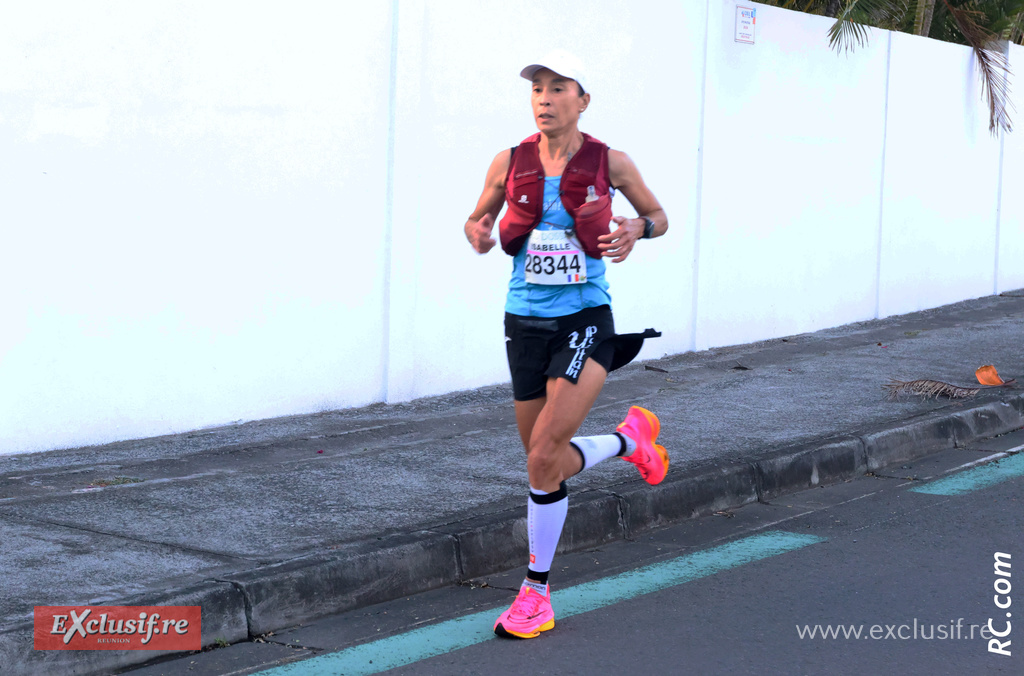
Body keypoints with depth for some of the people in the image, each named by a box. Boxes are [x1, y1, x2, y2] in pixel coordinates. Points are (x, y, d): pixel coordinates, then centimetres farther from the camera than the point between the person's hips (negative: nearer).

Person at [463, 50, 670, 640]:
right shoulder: (509, 163, 0)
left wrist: (638, 229, -13)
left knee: (544, 456, -16)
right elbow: (478, 220, 14)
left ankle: (537, 591, -1)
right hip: (526, 322, 4)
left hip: (585, 319, -4)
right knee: (548, 464, 10)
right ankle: (630, 440, 40)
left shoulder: (610, 164, -4)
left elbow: (659, 216, 10)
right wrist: (478, 234, -10)